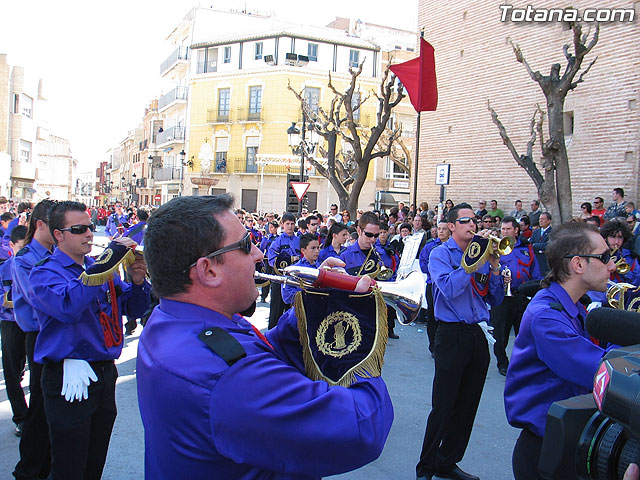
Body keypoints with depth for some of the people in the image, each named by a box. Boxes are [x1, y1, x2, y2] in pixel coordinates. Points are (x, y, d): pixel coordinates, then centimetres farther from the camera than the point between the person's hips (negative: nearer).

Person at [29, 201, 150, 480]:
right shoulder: (44, 273, -8)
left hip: (105, 372, 6)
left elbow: (134, 310, 8)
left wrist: (137, 281, -12)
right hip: (70, 379, -5)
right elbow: (68, 306, -30)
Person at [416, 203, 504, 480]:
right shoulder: (440, 254, -3)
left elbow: (495, 300, 10)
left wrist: (495, 266, -4)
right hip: (452, 335, -6)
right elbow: (450, 289, -22)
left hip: (477, 335, 6)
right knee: (443, 407, -2)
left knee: (467, 406, 12)